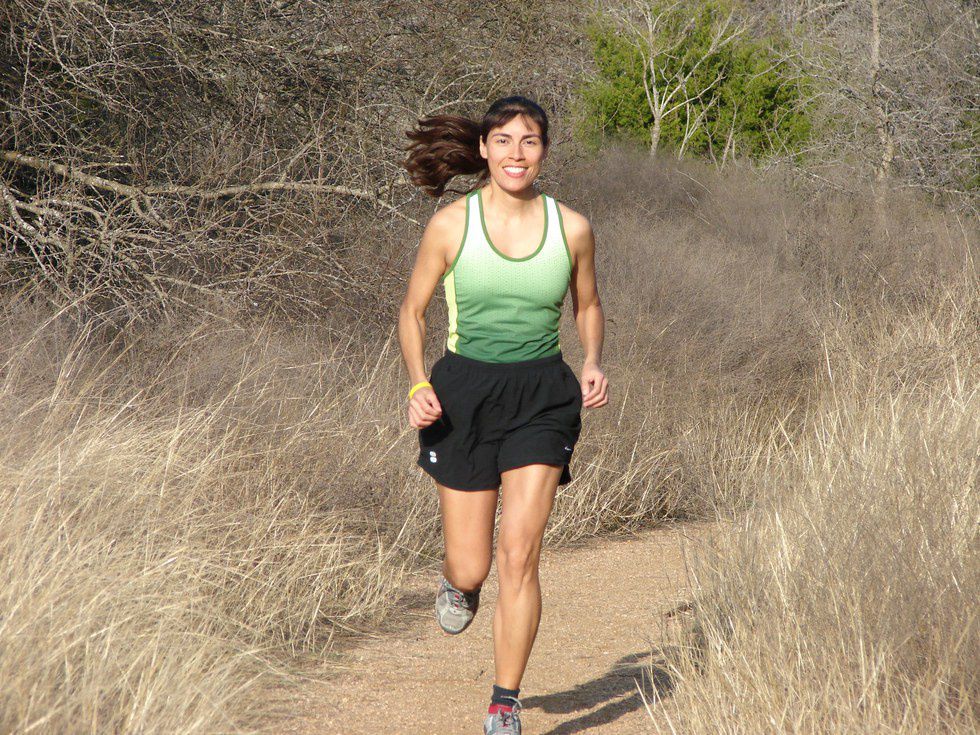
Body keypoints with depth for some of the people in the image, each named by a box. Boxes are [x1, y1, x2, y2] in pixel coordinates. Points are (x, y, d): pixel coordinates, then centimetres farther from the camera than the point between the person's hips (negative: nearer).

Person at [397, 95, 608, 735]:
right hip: (465, 392, 0)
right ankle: (459, 583, 44)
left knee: (519, 556, -12)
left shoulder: (572, 228, -2)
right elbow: (413, 311, 5)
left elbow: (588, 307, 15)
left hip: (542, 398, 0)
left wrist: (593, 365, -4)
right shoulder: (451, 225, -5)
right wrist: (418, 384, -10)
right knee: (471, 568, 4)